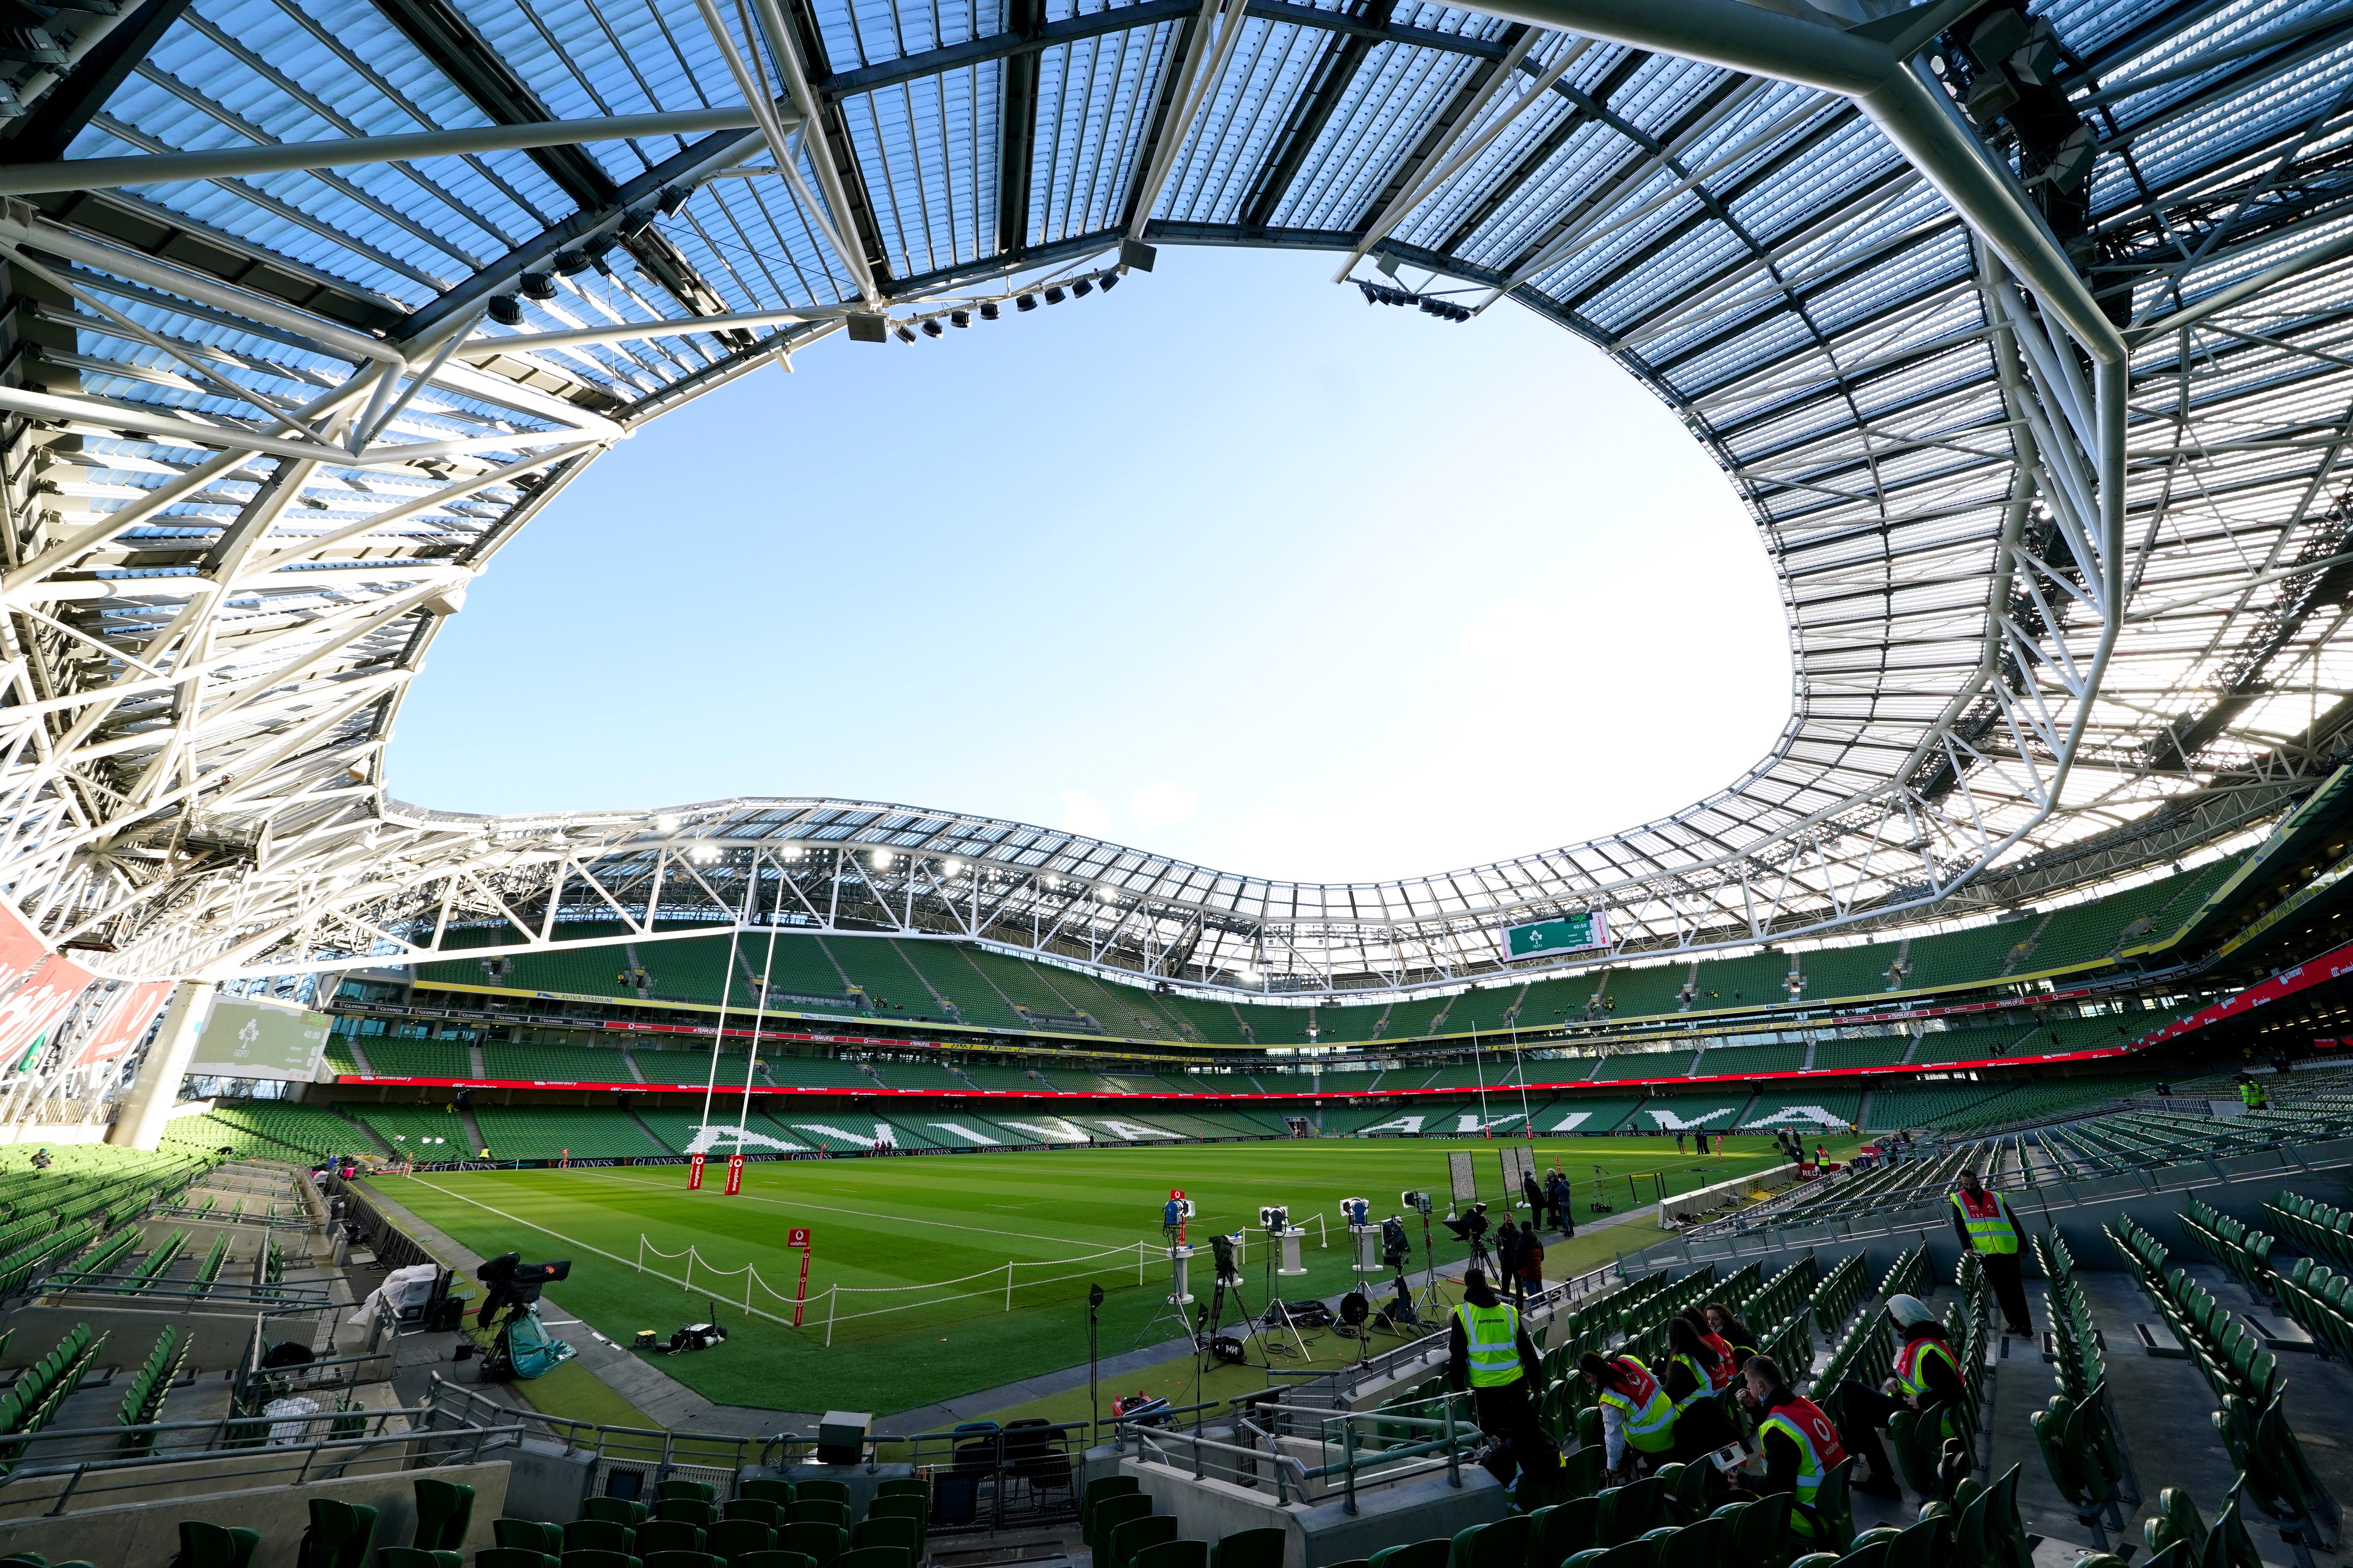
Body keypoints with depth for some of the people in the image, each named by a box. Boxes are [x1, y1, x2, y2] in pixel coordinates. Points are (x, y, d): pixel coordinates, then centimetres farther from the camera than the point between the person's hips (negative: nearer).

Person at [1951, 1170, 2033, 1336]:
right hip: (1985, 1253, 0)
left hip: (2008, 1249, 0)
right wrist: (1968, 1246, -13)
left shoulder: (1996, 1198, 8)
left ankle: (2025, 1324, 6)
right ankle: (2014, 1322, 13)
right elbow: (1959, 1226, -1)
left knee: (2015, 1287, 1)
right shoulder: (1958, 1200, 4)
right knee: (2001, 1289, 5)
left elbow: (2014, 1222, 13)